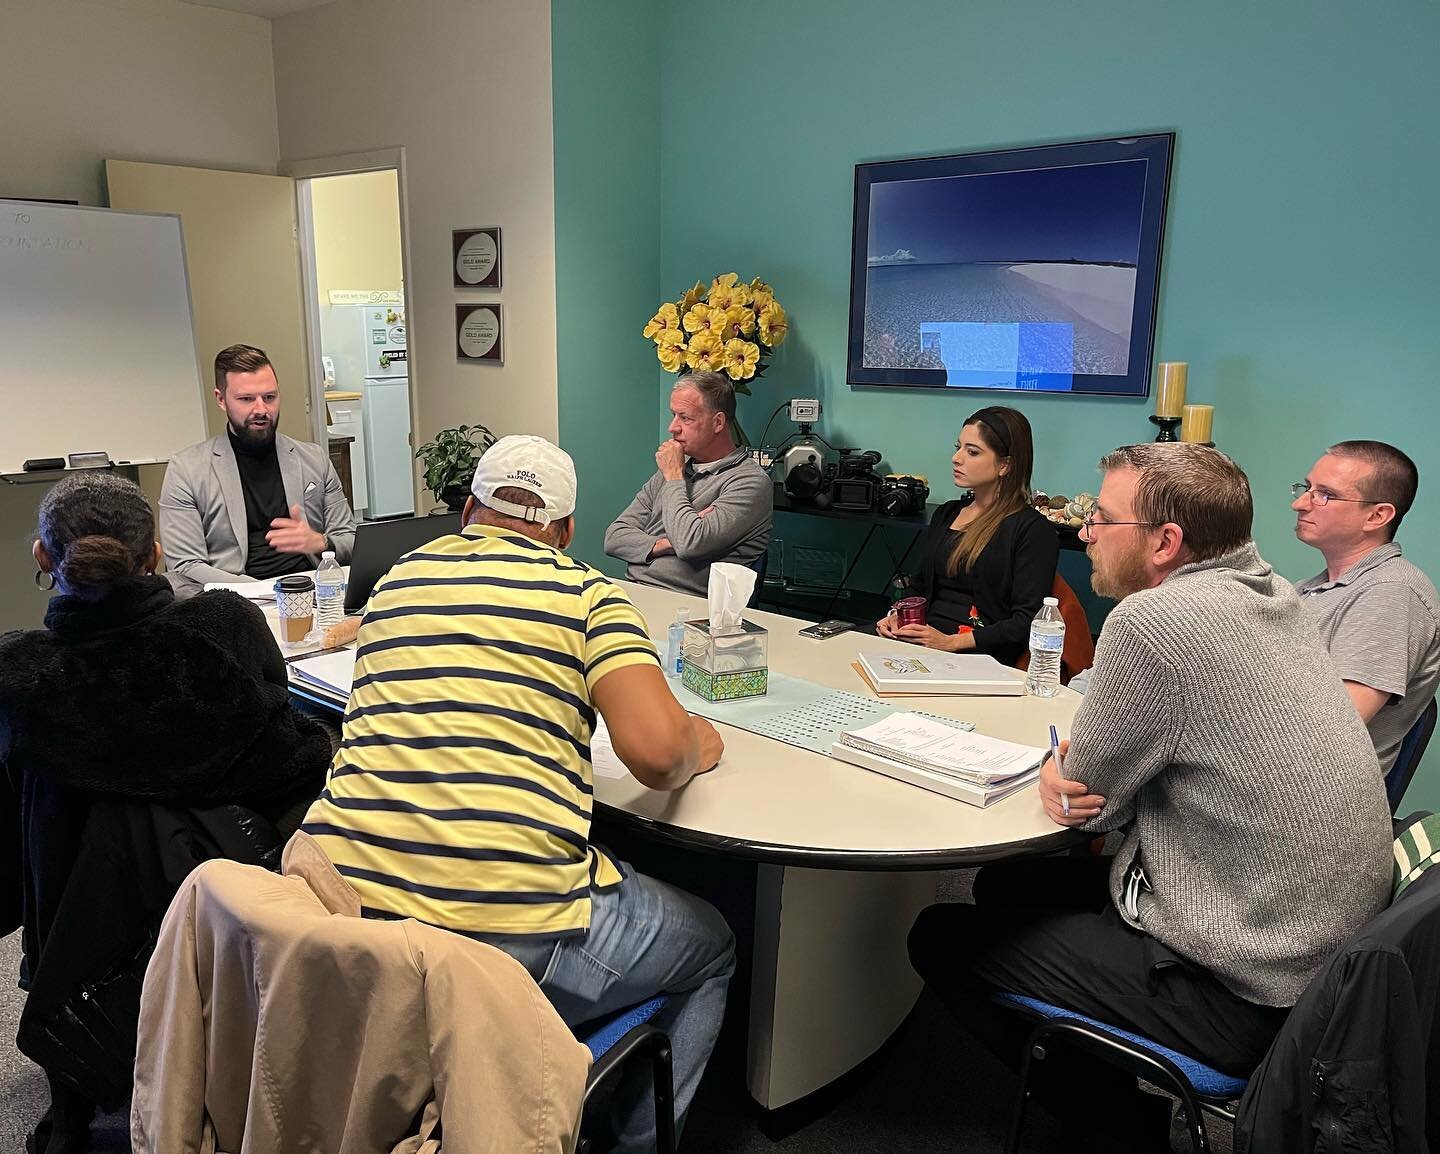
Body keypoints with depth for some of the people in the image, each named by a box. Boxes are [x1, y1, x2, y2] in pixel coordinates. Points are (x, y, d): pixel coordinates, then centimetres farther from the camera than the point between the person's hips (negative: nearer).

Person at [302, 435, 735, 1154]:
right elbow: (655, 749, -15)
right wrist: (696, 750, 8)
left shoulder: (398, 579, 14)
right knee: (710, 948, 23)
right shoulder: (585, 593, -1)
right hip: (514, 930, -6)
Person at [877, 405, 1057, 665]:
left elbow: (1027, 622, -9)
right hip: (920, 644, 6)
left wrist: (950, 642, -17)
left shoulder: (1033, 529, -2)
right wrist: (897, 616, 4)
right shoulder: (946, 514, 21)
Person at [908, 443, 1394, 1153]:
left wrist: (1066, 772, 6)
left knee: (939, 937, 3)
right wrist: (1071, 766, -7)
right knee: (1004, 884, 19)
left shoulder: (1153, 620, -27)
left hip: (1243, 997, -9)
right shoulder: (1271, 596, 3)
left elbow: (1092, 798, -14)